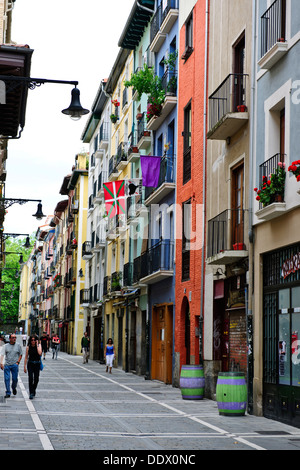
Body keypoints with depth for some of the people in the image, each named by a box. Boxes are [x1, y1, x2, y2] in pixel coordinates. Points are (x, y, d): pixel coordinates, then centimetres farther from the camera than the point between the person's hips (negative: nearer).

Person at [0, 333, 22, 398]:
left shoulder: (18, 345, 3)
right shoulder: (6, 346, 1)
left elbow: (20, 355, 10)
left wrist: (18, 362, -1)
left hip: (15, 365, 0)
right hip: (7, 365, 0)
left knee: (15, 379, 2)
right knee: (7, 379, -3)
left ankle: (14, 388, 33)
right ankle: (8, 393, 6)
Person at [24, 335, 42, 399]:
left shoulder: (39, 345, -1)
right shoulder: (28, 347, 0)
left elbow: (40, 353, -19)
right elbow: (26, 357, 4)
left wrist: (37, 345, -15)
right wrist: (25, 366, 1)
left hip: (37, 364, 1)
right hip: (30, 364, -1)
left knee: (36, 379, 4)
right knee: (30, 378, -12)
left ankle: (34, 390, 30)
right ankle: (31, 393, -10)